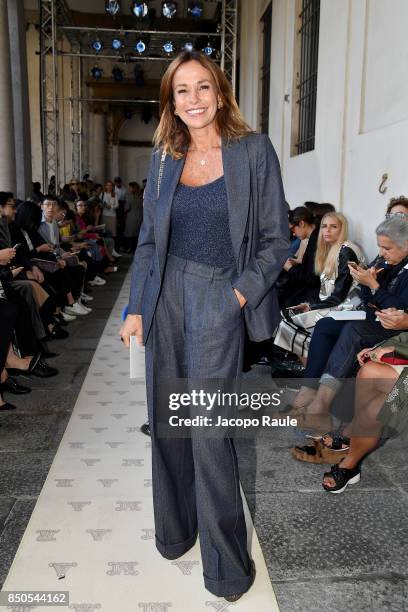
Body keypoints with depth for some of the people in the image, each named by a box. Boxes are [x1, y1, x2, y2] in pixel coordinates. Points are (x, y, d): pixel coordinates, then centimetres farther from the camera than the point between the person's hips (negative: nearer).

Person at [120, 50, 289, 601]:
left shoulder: (254, 150, -3)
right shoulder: (164, 157, 9)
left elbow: (276, 239, -3)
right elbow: (148, 239, 11)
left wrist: (240, 294, -12)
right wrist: (136, 308, 5)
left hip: (220, 299, -4)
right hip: (167, 295, 4)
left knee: (210, 432, -4)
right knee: (166, 421, 11)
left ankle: (227, 565, 16)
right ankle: (175, 530, 33)